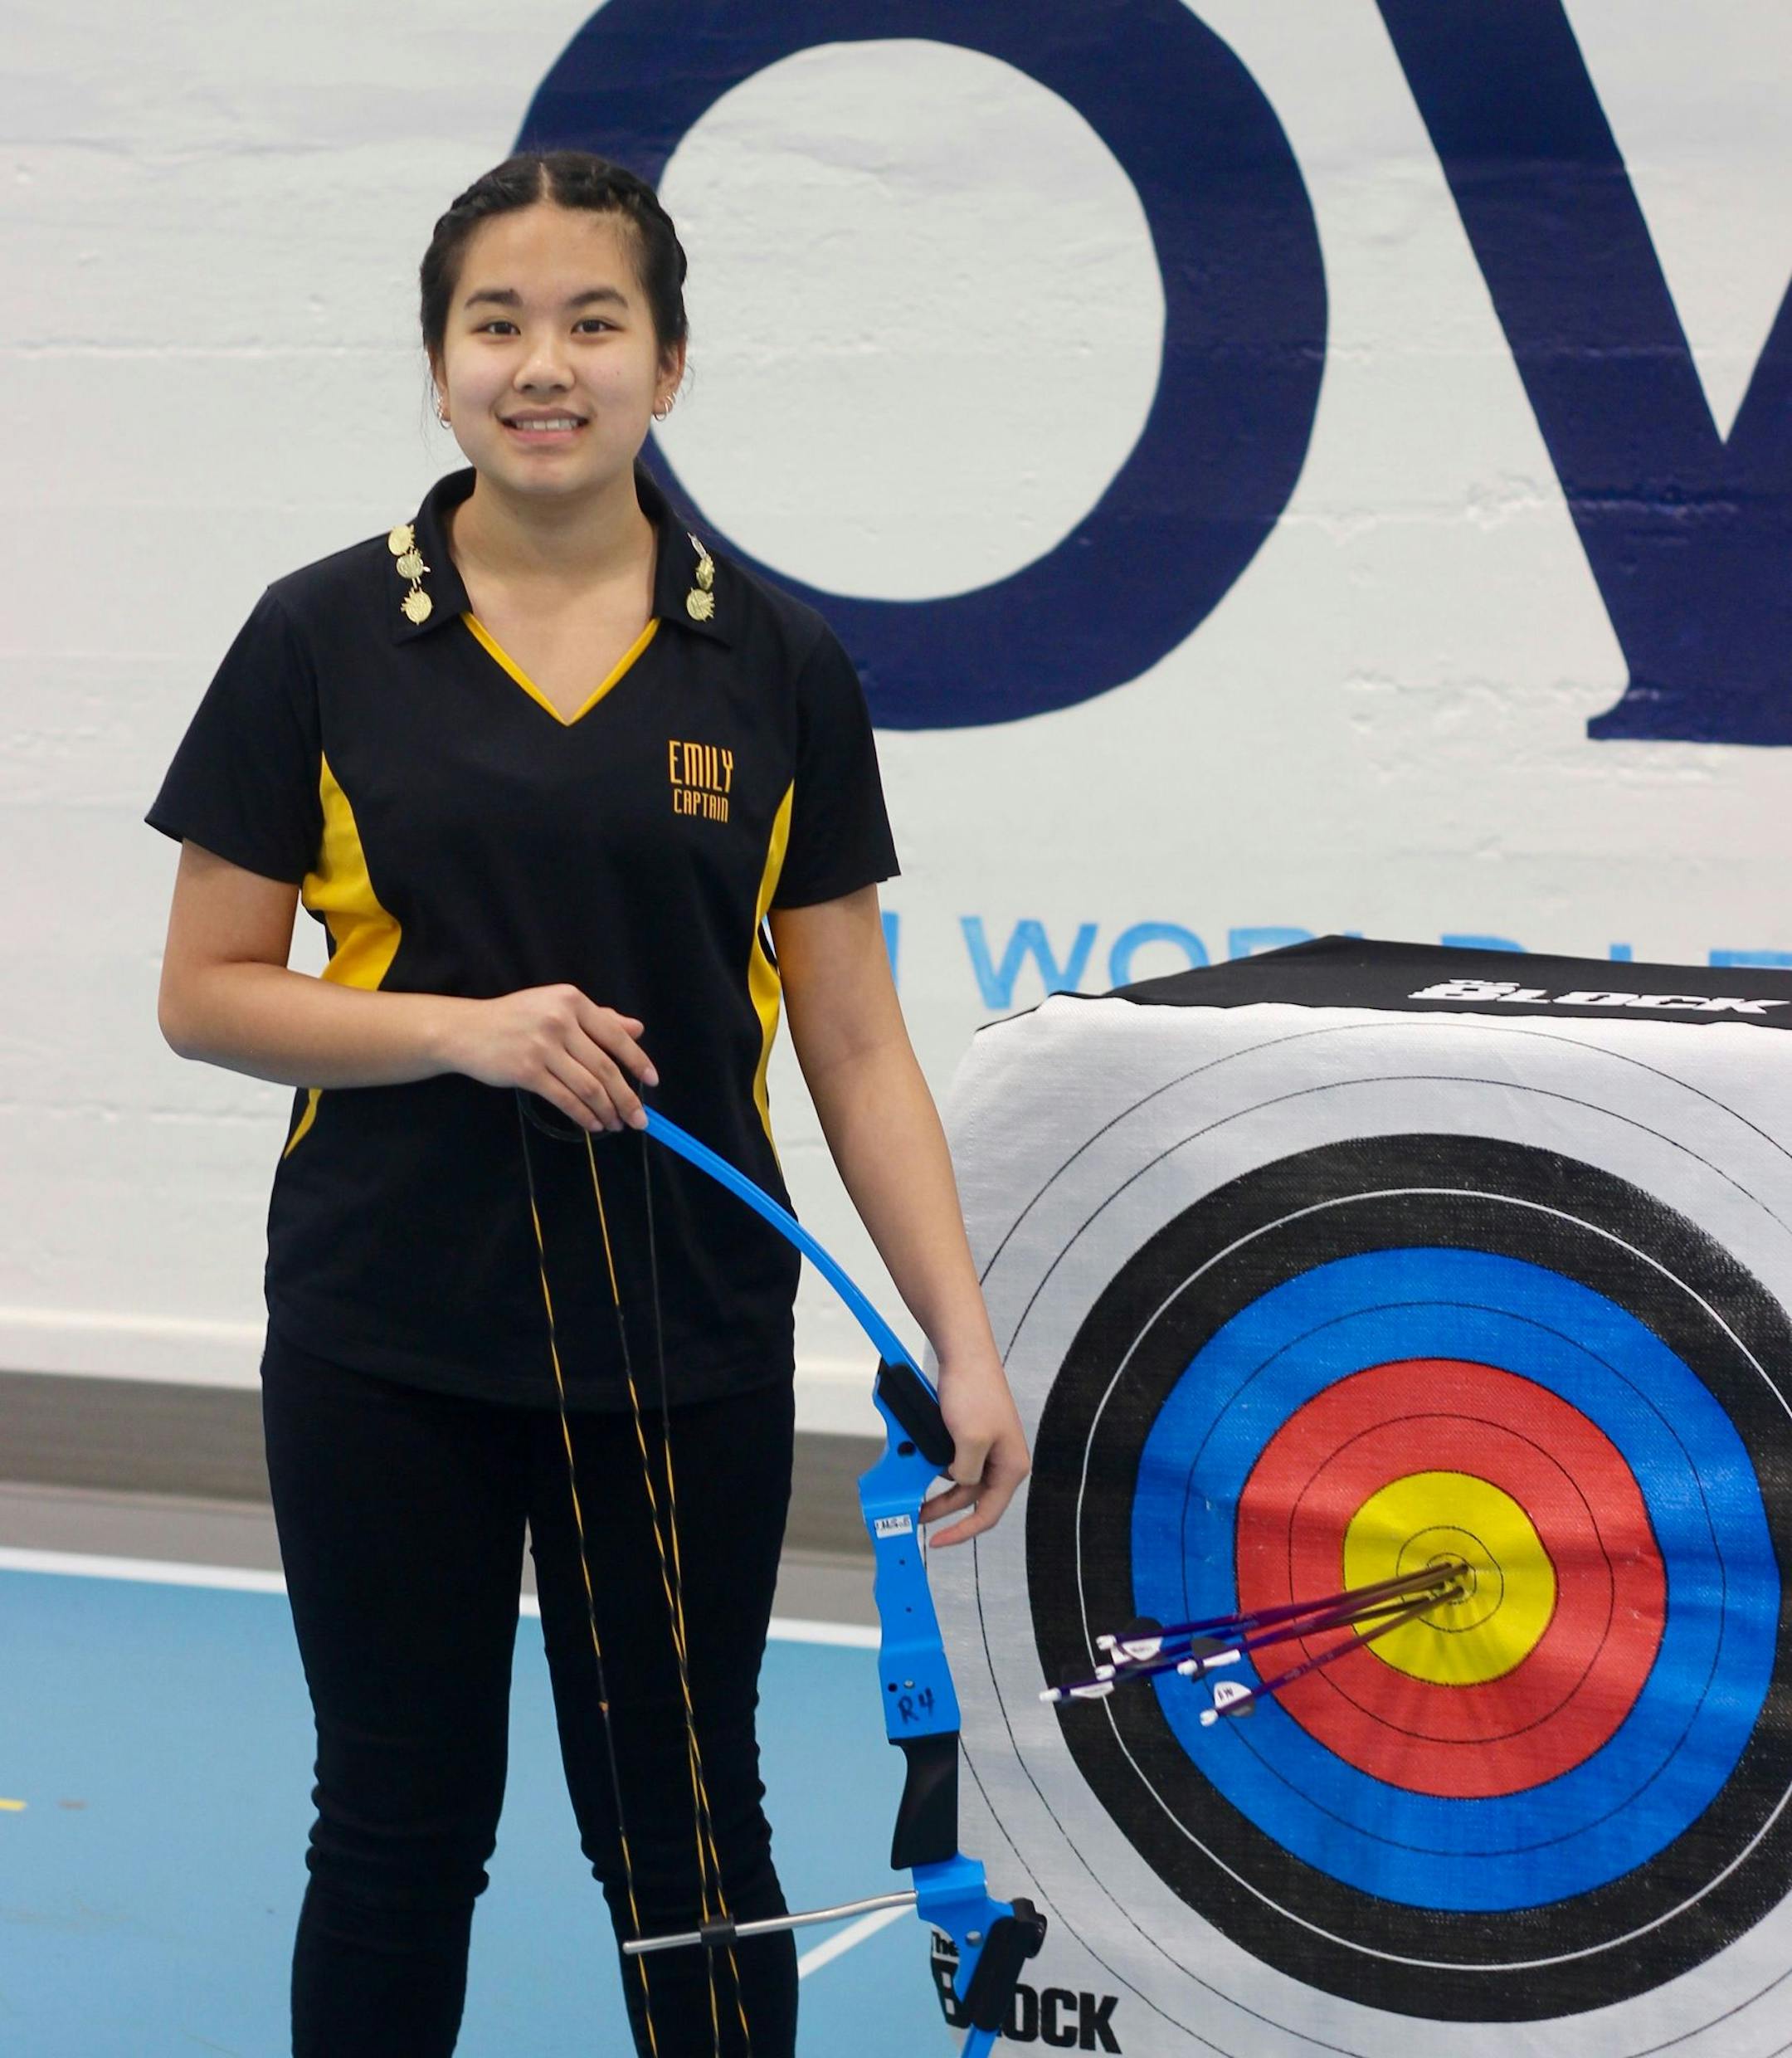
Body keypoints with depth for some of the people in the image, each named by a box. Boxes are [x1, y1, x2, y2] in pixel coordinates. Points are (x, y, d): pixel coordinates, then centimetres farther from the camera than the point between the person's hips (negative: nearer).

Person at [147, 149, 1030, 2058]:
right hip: (388, 1339, -1)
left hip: (686, 1342, 1)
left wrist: (961, 1340, -6)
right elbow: (204, 995, -1)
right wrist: (466, 1028, -16)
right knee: (399, 1831, 9)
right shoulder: (318, 640, -3)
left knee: (687, 1831, 9)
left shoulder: (776, 664, 0)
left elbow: (852, 1041, 2)